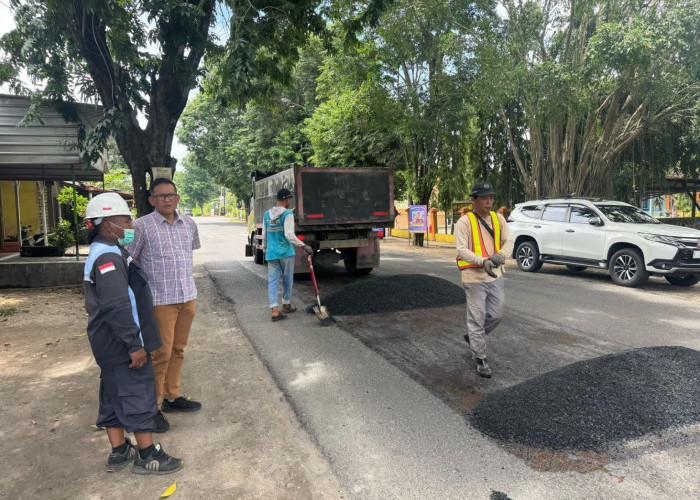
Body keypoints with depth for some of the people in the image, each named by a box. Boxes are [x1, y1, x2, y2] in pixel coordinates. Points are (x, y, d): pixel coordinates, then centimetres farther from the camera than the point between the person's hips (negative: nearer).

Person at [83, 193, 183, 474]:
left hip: (111, 345, 10)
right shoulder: (108, 258, -22)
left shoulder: (104, 253, 13)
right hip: (123, 345, -10)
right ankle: (147, 456, 12)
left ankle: (119, 452, 29)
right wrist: (135, 345, -24)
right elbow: (117, 308, -28)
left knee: (114, 395, 16)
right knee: (139, 393, 0)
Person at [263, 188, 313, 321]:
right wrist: (303, 246, -20)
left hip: (271, 253, 5)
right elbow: (289, 235, -21)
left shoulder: (267, 214, 8)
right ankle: (286, 306, 26)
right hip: (285, 252, -5)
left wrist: (265, 249, 25)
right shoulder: (287, 214, -11)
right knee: (287, 280, 12)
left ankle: (275, 310, -4)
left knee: (272, 281, 4)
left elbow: (264, 235, 14)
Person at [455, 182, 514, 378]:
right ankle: (480, 359, 15)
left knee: (496, 315, 14)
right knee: (477, 317, 2)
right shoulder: (465, 221, -10)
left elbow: (508, 242, 4)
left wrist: (500, 255, -19)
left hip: (496, 275, 6)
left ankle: (472, 337, 40)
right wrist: (483, 261, -31)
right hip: (474, 277, -5)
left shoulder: (498, 219, 6)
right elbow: (462, 250, -17)